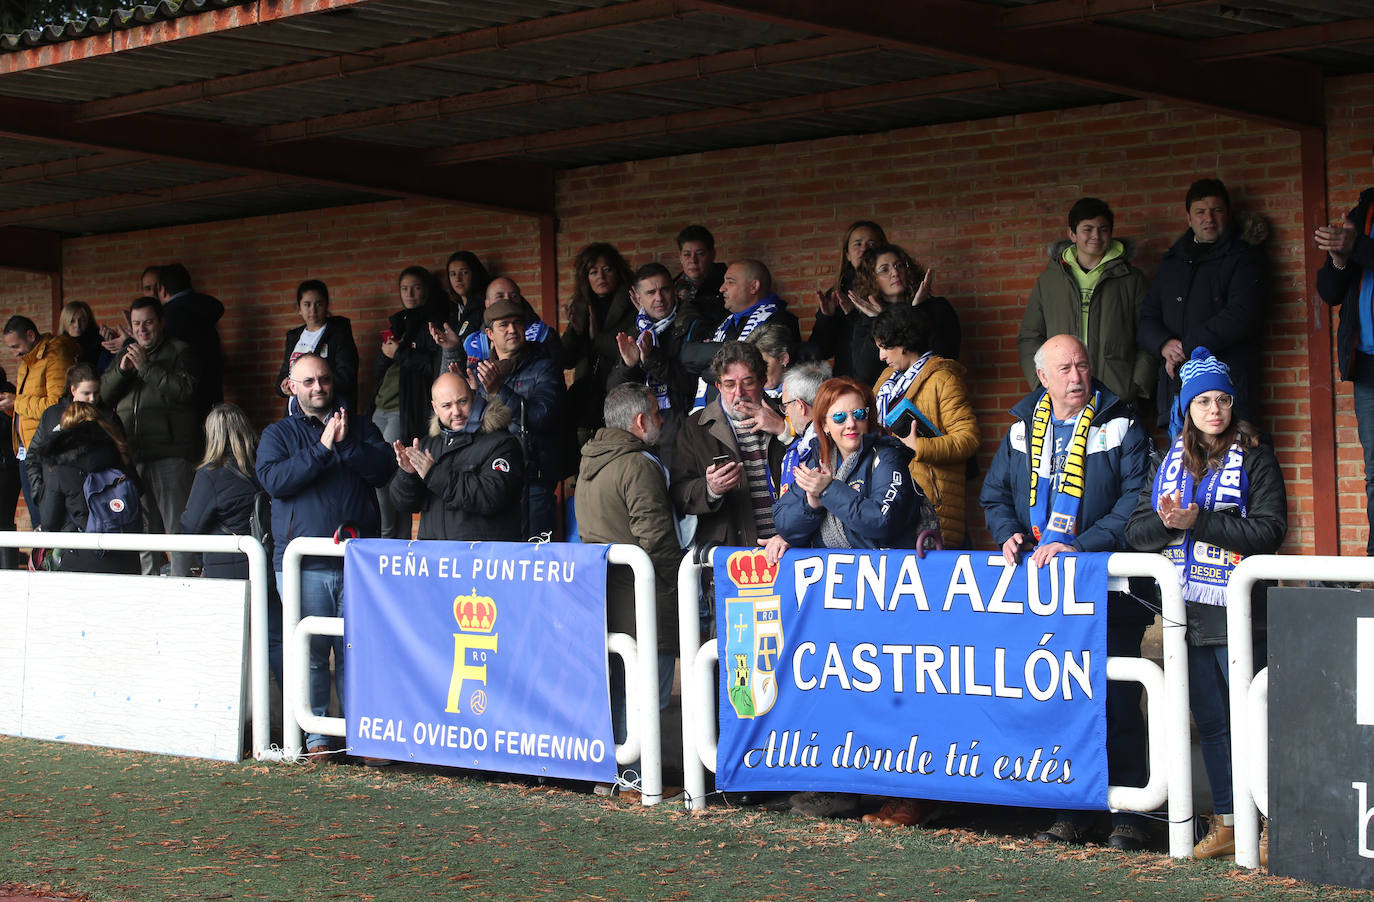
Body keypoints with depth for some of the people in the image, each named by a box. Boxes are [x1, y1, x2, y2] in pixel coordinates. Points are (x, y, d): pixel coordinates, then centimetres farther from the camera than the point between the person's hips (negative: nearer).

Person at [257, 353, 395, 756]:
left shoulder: (360, 427, 15)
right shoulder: (279, 434, 11)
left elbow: (385, 467, -1)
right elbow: (274, 479, -8)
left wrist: (345, 445, -12)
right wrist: (322, 448, -12)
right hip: (302, 563, -1)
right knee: (309, 651, -2)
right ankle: (316, 737, 5)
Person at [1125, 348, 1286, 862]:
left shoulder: (1255, 459, 0)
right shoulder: (1170, 462, 14)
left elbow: (1269, 530, -12)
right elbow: (1136, 531, 10)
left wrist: (1199, 521, -17)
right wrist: (1167, 522, -12)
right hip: (1187, 611, 5)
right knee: (1209, 721, 9)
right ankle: (1226, 824, 17)